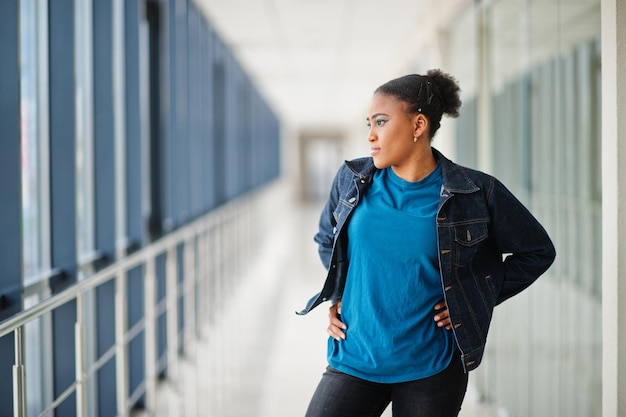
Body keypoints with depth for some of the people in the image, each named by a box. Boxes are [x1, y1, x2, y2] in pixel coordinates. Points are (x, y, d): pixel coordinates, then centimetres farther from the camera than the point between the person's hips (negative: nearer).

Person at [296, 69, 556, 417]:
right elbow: (326, 238, 22)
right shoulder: (351, 180, 2)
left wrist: (473, 301, -1)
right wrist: (336, 295, 9)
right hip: (354, 359, 2)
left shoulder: (476, 193, -7)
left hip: (431, 370, -2)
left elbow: (538, 252, 4)